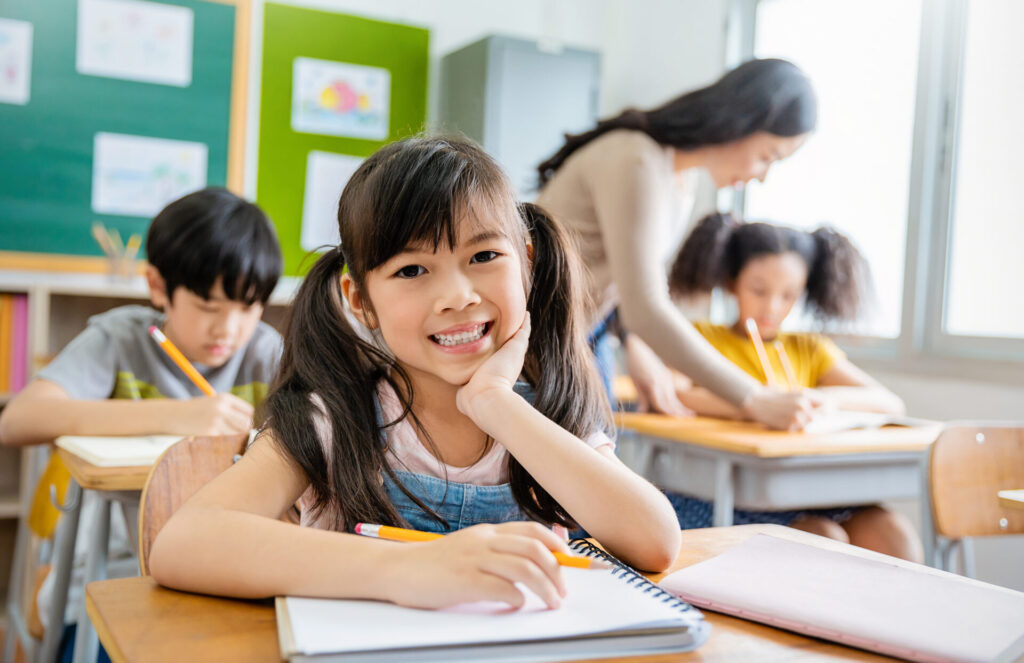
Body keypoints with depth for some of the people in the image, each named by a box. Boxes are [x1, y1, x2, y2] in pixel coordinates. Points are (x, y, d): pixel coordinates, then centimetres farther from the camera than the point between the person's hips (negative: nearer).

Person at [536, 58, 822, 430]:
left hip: (589, 335, 9)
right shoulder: (637, 165, -25)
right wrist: (755, 400, -28)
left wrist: (635, 344, -4)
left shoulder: (684, 175, 3)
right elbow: (646, 308, -31)